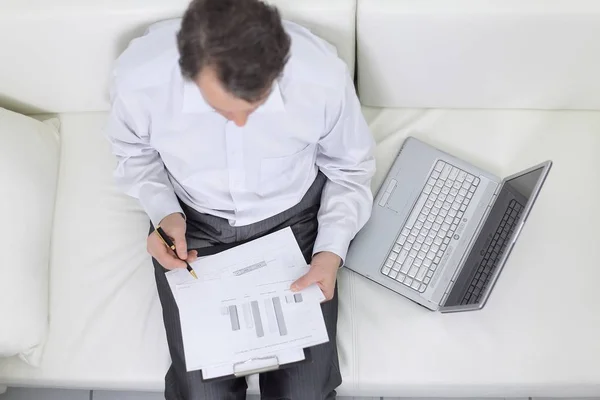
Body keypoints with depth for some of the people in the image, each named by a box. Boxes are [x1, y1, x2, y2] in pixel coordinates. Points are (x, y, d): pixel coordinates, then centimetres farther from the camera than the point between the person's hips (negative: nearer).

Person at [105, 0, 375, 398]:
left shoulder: (323, 75, -27)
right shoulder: (139, 76, -26)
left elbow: (350, 167, -5)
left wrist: (333, 250, -17)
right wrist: (163, 211, -17)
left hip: (294, 219, 0)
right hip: (193, 226, 1)